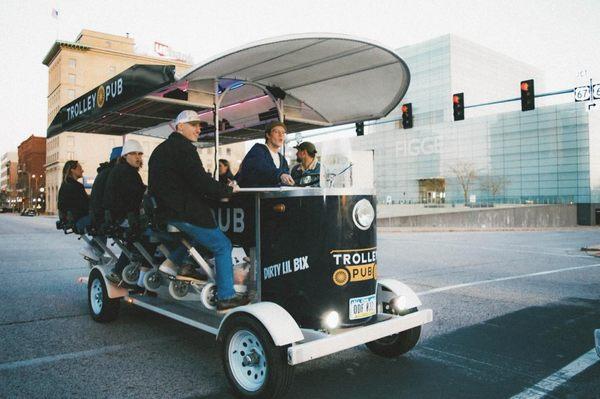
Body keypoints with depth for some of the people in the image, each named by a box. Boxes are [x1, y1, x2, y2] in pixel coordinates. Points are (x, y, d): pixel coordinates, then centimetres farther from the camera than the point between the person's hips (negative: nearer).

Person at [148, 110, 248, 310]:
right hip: (184, 212, -9)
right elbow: (202, 182, -22)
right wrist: (227, 190, -6)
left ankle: (171, 262, 20)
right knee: (223, 246, -1)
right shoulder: (184, 148, -13)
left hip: (165, 210, 9)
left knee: (197, 231, 32)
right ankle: (226, 297, -1)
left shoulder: (160, 149, 16)